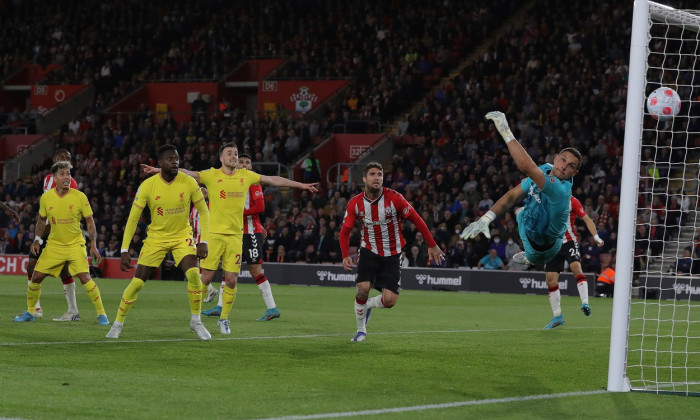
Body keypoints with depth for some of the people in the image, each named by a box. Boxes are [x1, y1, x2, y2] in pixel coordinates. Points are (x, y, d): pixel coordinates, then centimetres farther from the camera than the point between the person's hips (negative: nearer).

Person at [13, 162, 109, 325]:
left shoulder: (80, 197, -10)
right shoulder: (46, 197, -4)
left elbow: (90, 221, -1)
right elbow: (41, 219, 13)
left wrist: (93, 244, -8)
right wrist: (37, 240, 3)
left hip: (75, 244, -3)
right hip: (54, 244, 3)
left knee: (85, 277, -18)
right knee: (36, 276, -1)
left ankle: (101, 314, -7)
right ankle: (30, 312, 21)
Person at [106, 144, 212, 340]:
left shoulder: (189, 183, -13)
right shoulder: (147, 186, -16)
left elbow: (203, 211, 0)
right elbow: (133, 218, -9)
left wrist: (204, 241, -9)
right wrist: (125, 250, -12)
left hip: (182, 236, 0)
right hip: (156, 237, 0)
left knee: (193, 274, -23)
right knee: (137, 283, -4)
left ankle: (196, 321, -5)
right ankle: (118, 323, 15)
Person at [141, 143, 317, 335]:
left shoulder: (245, 175, 9)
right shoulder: (211, 175, -1)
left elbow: (273, 180, 16)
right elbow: (185, 173, -7)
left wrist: (301, 185, 20)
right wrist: (157, 170, -16)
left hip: (235, 235, 3)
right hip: (214, 233, -3)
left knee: (232, 280, 0)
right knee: (206, 277, -3)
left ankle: (224, 319, 16)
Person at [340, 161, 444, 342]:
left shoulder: (394, 198, -15)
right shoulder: (355, 203, -8)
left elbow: (416, 220, -8)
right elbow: (345, 231, 1)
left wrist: (432, 245, -8)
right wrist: (345, 256, -12)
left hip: (391, 256, -1)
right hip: (369, 252, 1)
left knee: (389, 300, -12)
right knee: (363, 290, -19)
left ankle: (367, 305, 25)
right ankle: (361, 330, 7)